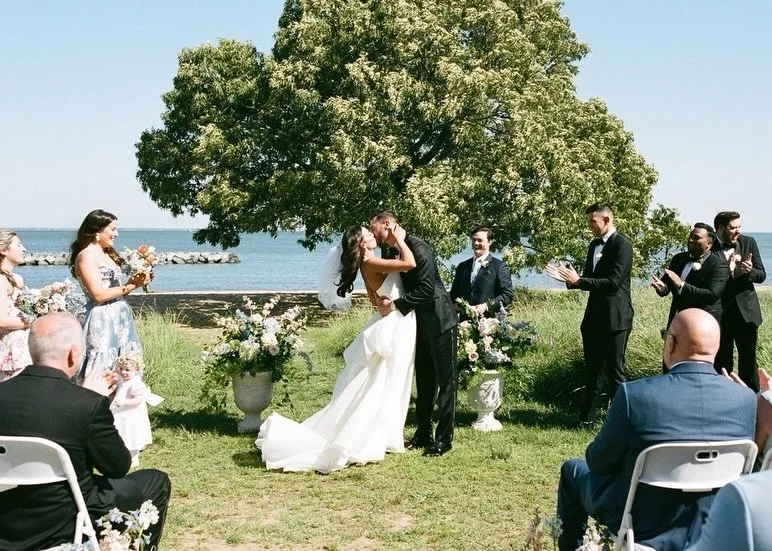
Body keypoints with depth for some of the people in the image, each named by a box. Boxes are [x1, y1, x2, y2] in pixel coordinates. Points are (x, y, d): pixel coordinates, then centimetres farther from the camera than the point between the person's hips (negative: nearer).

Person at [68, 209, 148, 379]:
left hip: (120, 317, 9)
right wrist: (129, 286, -12)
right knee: (103, 371, -6)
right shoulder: (86, 256, -10)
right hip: (102, 320, -9)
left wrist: (135, 282, 1)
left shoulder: (106, 253, 15)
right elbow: (98, 295, -17)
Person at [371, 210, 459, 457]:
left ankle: (444, 438, 3)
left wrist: (396, 305, -21)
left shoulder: (417, 247, -19)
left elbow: (426, 289, -24)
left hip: (439, 320, -9)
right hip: (420, 323, 9)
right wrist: (387, 301, -8)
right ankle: (423, 433, 23)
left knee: (445, 380, -1)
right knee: (424, 380, 14)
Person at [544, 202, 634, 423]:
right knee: (591, 369, 14)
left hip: (615, 319, -8)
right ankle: (586, 417, 22)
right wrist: (569, 278, -1)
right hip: (594, 318, 8)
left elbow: (613, 282, -21)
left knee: (615, 371, -1)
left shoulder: (622, 245, -13)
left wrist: (578, 281, -21)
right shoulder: (594, 245, 13)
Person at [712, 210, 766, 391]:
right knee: (721, 362, 7)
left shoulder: (749, 242, 1)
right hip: (720, 313, -2)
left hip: (746, 311, 2)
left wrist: (750, 271, -20)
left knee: (748, 361, 6)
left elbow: (761, 275, 3)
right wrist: (726, 268, -25)